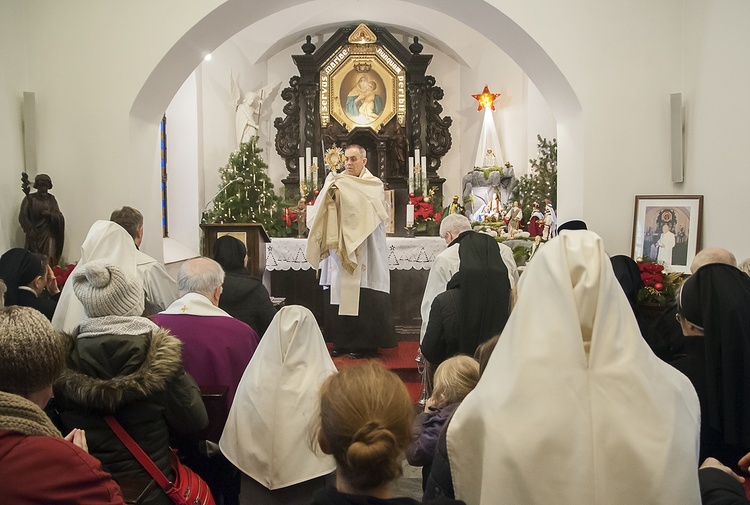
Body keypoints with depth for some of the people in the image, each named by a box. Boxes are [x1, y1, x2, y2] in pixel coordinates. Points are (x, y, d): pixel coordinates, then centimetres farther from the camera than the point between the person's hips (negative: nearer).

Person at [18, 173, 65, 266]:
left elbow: (59, 217, 3)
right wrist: (30, 229, -19)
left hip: (48, 235, 1)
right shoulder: (29, 198, -2)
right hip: (34, 234, -1)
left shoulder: (51, 199, 6)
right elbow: (22, 216, -6)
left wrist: (50, 214, -18)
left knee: (49, 261, -5)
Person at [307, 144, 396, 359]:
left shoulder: (374, 184, 4)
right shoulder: (337, 182, 14)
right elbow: (321, 208, 3)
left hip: (363, 255, -4)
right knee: (339, 297, 3)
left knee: (363, 300, -4)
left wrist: (344, 188, -18)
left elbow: (371, 205, -16)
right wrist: (330, 190, -16)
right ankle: (342, 342, 13)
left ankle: (366, 343, 5)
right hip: (338, 253, 4)